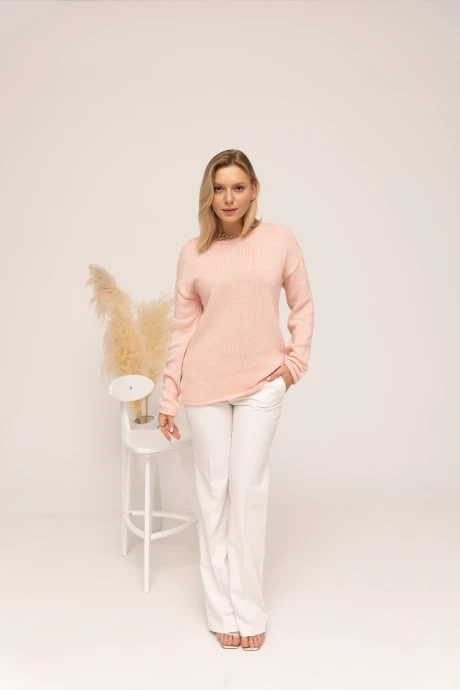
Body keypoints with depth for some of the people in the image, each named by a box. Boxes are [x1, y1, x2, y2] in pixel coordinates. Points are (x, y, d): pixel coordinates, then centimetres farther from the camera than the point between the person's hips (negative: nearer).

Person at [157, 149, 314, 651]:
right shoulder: (193, 253, 1)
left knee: (248, 490, 0)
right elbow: (182, 327, 3)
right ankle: (222, 609, 19)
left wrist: (297, 358, -2)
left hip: (261, 383, -1)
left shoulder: (279, 240, 0)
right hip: (205, 384, 1)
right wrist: (168, 397, 4)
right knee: (213, 489, 6)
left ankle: (249, 610, 15)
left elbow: (302, 304, 9)